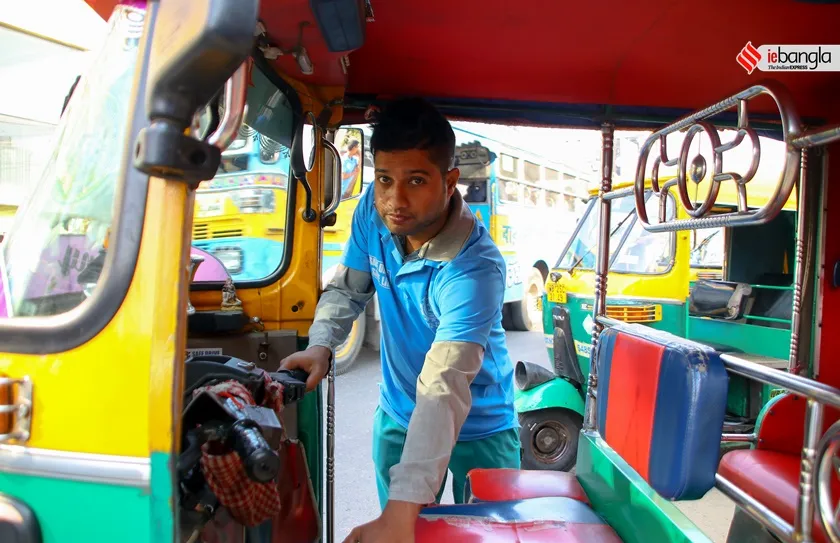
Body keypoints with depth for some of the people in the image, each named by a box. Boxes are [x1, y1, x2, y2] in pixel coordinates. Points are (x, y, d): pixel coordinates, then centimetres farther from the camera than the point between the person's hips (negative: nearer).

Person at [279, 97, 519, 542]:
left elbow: (444, 388, -41)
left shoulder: (475, 269, -34)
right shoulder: (372, 211, -15)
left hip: (478, 429, -4)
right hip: (397, 415, 4)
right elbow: (348, 287, 0)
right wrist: (320, 345, -18)